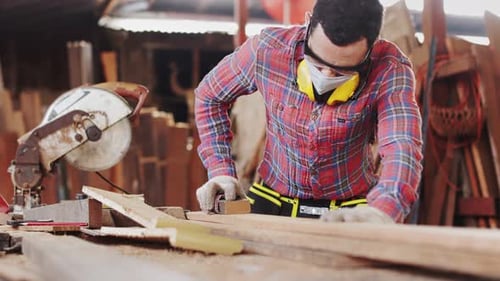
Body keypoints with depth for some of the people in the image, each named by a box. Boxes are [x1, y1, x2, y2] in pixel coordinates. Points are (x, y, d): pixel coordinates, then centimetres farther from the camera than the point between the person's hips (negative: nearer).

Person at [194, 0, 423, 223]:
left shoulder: (389, 69, -20)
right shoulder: (267, 49, -16)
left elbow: (401, 147, -36)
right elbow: (210, 96, 3)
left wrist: (381, 212, -56)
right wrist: (220, 170, -7)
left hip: (349, 212, -1)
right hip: (271, 206, 1)